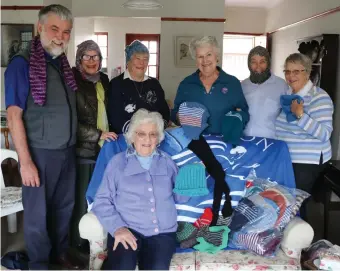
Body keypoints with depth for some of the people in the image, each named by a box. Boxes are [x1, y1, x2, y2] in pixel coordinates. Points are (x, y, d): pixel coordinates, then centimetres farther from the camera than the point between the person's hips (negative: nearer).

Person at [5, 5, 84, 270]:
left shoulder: (64, 65, 8)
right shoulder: (22, 63, -12)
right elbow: (14, 115, -15)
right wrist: (26, 161, -18)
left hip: (67, 151, 6)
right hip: (40, 153, -6)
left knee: (64, 207, 18)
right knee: (37, 213, 9)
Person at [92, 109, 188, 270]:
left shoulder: (167, 162, 17)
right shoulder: (118, 162, 9)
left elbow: (181, 197, 14)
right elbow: (102, 200, 1)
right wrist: (117, 227, -12)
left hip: (163, 232, 2)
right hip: (127, 230, -2)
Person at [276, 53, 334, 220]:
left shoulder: (319, 97, -15)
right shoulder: (287, 95, 8)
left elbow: (324, 134, -24)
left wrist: (301, 114, -31)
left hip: (307, 162, -7)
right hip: (286, 158, 7)